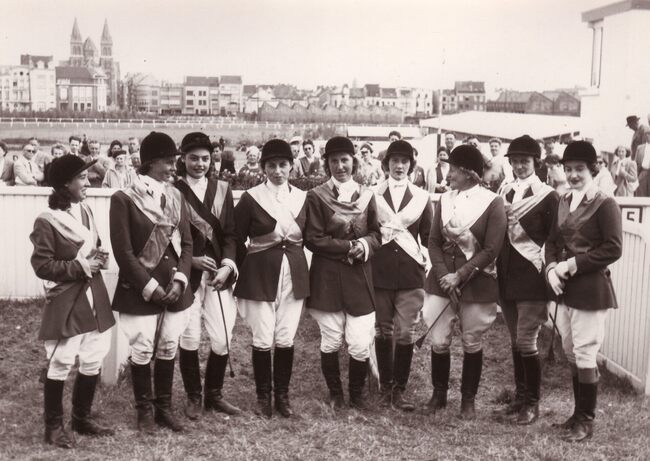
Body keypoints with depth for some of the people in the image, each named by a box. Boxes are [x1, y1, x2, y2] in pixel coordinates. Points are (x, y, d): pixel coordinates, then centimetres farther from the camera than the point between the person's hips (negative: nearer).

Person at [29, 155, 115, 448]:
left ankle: (82, 418, 30)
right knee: (60, 365, 2)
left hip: (93, 299, 7)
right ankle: (54, 426, 19)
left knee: (93, 363, 12)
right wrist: (80, 267, -18)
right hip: (65, 304, -7)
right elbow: (41, 265, -14)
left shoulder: (85, 212, 8)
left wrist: (100, 257, -1)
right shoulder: (46, 221, -13)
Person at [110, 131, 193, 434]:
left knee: (168, 350, 12)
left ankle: (164, 407, 27)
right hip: (140, 291, -4)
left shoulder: (176, 196, 6)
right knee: (142, 352, 5)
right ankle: (145, 411, 22)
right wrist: (150, 286, -14)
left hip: (174, 288, 5)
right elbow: (123, 252, -12)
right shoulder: (124, 198, -10)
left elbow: (186, 243, 6)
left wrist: (180, 280, -7)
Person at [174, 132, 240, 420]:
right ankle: (193, 397, 20)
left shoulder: (222, 189, 9)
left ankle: (214, 394, 22)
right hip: (186, 275, -3)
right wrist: (191, 260, -14)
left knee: (222, 340, 3)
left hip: (219, 274, 3)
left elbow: (230, 233, 5)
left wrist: (228, 265, -9)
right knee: (189, 339, 1)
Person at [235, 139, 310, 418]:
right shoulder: (250, 198, -6)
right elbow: (236, 240, 0)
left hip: (294, 275, 3)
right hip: (260, 276, -3)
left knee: (286, 339, 7)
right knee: (263, 340, 1)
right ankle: (263, 396, 18)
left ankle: (282, 395, 22)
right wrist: (247, 268, 0)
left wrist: (292, 253, 6)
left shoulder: (302, 198, 4)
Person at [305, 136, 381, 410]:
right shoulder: (316, 196, -3)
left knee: (360, 344, -1)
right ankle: (335, 393, 27)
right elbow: (313, 239, -7)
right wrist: (348, 246, -15)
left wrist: (365, 245, -11)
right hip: (327, 278, -2)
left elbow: (375, 234, 11)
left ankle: (357, 393, 20)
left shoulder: (366, 195, 7)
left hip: (360, 277, 2)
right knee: (331, 341, 7)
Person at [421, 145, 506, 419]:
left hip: (476, 283, -3)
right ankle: (439, 394, 25)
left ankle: (468, 399, 25)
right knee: (438, 341, 5)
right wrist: (443, 276, -11)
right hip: (442, 280, 3)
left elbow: (491, 250, -13)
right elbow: (434, 242, 3)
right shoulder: (444, 200, 4)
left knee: (472, 343, 9)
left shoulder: (493, 203, -9)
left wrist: (459, 276, -16)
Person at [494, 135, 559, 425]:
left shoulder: (547, 196, -6)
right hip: (506, 276, 5)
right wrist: (495, 265, 7)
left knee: (526, 342, -5)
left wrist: (547, 270, -10)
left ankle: (532, 403, 10)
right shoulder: (503, 192, 9)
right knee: (515, 341, 13)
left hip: (532, 278, -5)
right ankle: (520, 397, 25)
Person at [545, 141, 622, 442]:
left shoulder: (605, 204, -10)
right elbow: (552, 241, 14)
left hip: (591, 290, -7)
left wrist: (573, 265, -17)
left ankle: (586, 420, 12)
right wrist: (551, 268, -5)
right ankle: (578, 412, 28)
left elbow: (613, 249, -15)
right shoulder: (563, 202, 11)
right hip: (564, 289, 7)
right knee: (571, 354, 14)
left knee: (585, 355, -1)